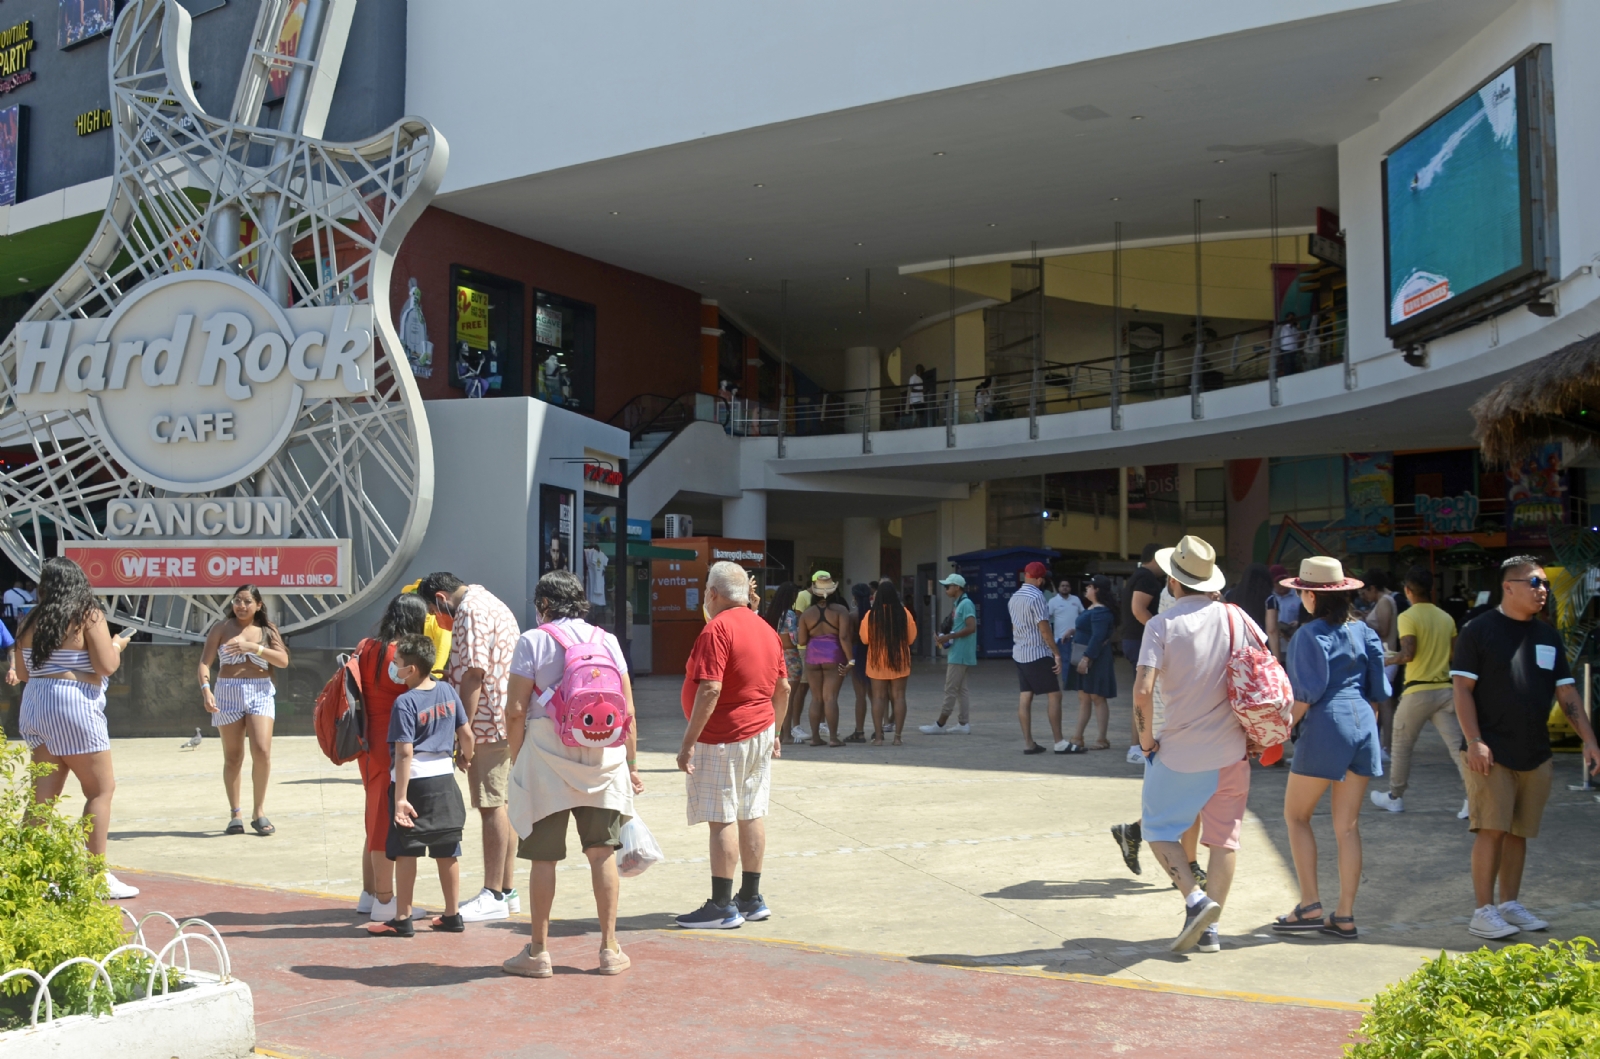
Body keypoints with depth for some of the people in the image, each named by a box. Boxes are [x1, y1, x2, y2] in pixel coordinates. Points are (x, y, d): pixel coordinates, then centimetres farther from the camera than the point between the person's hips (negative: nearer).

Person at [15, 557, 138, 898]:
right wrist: (117, 644, 6)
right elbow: (107, 666, -13)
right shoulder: (88, 616, -7)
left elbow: (23, 673, 14)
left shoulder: (30, 621, 8)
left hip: (34, 704, 6)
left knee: (44, 794, 10)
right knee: (101, 788, 3)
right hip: (73, 706, -6)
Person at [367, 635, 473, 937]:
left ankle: (402, 920, 8)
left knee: (405, 853, 3)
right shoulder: (447, 691, 3)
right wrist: (466, 756, 28)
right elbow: (466, 734, 7)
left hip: (414, 780, -6)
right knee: (448, 851, 12)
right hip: (444, 778, 6)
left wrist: (400, 798, -19)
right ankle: (452, 915, 19)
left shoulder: (405, 702, -14)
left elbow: (404, 753, -19)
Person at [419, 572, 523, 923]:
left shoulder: (471, 609, -12)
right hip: (504, 723, 11)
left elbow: (473, 673, -20)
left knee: (491, 807, -7)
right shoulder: (491, 603, 21)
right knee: (500, 806, 13)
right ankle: (507, 890, 19)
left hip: (486, 723, -11)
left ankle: (493, 897, -3)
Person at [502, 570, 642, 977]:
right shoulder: (608, 641, 7)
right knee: (602, 853, 9)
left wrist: (516, 760, 4)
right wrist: (632, 764, 13)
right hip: (603, 757, 3)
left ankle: (538, 951, 13)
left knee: (543, 857, 5)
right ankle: (609, 948, 13)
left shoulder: (533, 641, -2)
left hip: (546, 755, -3)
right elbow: (628, 711, 6)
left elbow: (516, 710, -7)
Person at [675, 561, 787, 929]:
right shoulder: (766, 629, 12)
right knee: (752, 815, 12)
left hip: (723, 739, -9)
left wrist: (688, 742, -20)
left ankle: (722, 907, -2)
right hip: (760, 733, 9)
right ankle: (751, 898, 19)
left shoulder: (717, 629, -15)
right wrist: (772, 732, 26)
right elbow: (782, 689, 17)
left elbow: (710, 690, -23)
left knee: (722, 821, -5)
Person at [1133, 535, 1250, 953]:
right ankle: (1210, 929, 14)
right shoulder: (1235, 617, 0)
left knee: (1159, 829, 12)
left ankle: (1195, 899, -6)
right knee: (1224, 836, 11)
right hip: (1232, 749, 4)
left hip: (1179, 751, -3)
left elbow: (1142, 690, -20)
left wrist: (1146, 738, -6)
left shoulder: (1162, 624, -11)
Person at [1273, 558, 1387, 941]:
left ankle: (1310, 906, 2)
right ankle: (1345, 916, 11)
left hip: (1325, 727, -6)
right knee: (1348, 825, 9)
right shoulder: (1363, 631, 11)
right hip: (1363, 727, 7)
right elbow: (1377, 690, 13)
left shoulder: (1310, 634, -8)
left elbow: (1305, 694, -13)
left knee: (1296, 815, 7)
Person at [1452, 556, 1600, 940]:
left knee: (1519, 832, 10)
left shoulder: (1548, 636, 12)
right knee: (1492, 829, -8)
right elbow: (1462, 688, -9)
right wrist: (1474, 742, -17)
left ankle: (1510, 905, 21)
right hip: (1492, 753, -6)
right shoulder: (1479, 630, -6)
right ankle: (1483, 912, -2)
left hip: (1535, 754, 6)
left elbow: (1566, 693, 13)